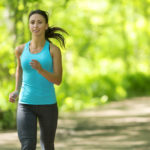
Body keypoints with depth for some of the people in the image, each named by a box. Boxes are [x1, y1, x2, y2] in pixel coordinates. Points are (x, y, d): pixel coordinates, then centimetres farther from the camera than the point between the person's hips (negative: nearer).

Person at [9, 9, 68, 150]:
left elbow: (58, 80, -9)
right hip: (26, 105, 0)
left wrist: (40, 69, -27)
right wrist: (16, 91, 12)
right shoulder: (21, 49, 3)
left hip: (48, 105, 0)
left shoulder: (54, 49, -5)